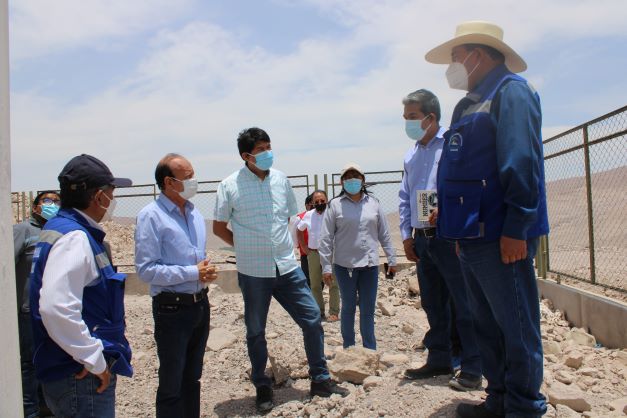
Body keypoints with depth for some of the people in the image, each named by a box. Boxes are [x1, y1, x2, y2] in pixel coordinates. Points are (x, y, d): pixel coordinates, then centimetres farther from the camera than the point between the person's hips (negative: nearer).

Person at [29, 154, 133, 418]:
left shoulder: (60, 227, 11)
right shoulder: (74, 238, -20)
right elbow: (56, 308, -32)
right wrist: (95, 360, -22)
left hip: (79, 373, 10)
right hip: (83, 379, -10)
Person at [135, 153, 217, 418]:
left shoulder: (194, 213, 8)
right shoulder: (151, 216, -14)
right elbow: (146, 269, -20)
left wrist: (206, 271, -2)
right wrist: (193, 273, -19)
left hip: (200, 304, 7)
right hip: (172, 308, -7)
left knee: (192, 379, 21)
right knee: (171, 386, 7)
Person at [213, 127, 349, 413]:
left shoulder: (281, 179, 4)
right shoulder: (230, 185, -7)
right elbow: (219, 228, 2)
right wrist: (248, 249, 1)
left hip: (287, 267, 3)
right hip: (253, 272, -3)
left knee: (312, 319, 4)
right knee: (256, 332, 10)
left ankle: (320, 380, 22)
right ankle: (262, 388, 29)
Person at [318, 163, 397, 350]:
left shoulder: (373, 203, 7)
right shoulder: (335, 205, -2)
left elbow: (384, 234, 12)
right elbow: (326, 238, -2)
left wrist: (391, 259, 11)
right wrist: (326, 266, -5)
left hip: (370, 264, 2)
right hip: (344, 265, -2)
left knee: (368, 310, 7)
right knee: (348, 308, 10)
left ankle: (370, 350, 19)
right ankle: (348, 348, 22)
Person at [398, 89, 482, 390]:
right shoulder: (411, 155, 16)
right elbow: (404, 198, 19)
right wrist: (407, 235, 12)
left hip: (450, 237, -7)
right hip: (422, 239, 7)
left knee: (463, 304, -1)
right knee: (433, 305, 15)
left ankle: (472, 368, 9)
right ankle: (438, 360, 27)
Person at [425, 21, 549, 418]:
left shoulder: (511, 91, -7)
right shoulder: (471, 103, 20)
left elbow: (521, 164, -18)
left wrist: (516, 229, -22)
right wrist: (459, 228, 19)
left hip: (501, 236, -10)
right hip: (474, 235, 10)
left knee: (516, 326, 1)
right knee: (488, 325, 16)